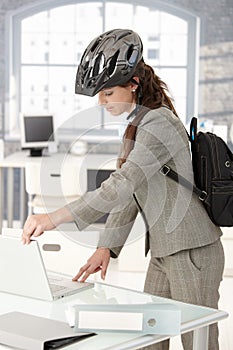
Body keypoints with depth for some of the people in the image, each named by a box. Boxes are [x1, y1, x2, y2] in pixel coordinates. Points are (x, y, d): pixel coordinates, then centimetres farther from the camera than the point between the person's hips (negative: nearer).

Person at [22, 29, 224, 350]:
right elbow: (128, 196, 12)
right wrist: (106, 247, 2)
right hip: (163, 253, 9)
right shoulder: (135, 128, 12)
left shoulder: (159, 123, -19)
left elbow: (121, 186, -28)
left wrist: (53, 219, -31)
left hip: (193, 252, -9)